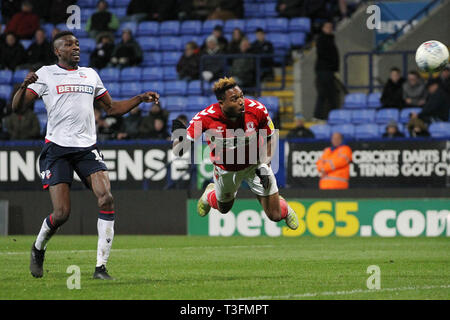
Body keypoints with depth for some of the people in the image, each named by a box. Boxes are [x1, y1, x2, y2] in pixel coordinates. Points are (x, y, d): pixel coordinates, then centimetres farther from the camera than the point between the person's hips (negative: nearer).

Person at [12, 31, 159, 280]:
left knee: (106, 199, -17)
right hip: (57, 148, -4)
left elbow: (111, 108, 27)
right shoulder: (46, 74, 4)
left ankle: (101, 267, -13)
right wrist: (24, 86, -22)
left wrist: (140, 99, 14)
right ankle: (38, 248, 23)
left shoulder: (90, 75, 17)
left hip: (87, 148, 4)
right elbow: (17, 107, -2)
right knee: (61, 213, -10)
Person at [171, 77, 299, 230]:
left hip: (255, 164, 0)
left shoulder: (257, 110, -27)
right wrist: (179, 137, -48)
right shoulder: (205, 118, -31)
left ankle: (284, 208, 40)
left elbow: (269, 138, -6)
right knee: (224, 208, 24)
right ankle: (210, 193, 61)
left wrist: (264, 165, -14)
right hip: (225, 170, 0)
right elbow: (177, 152, -27)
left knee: (275, 216, 1)